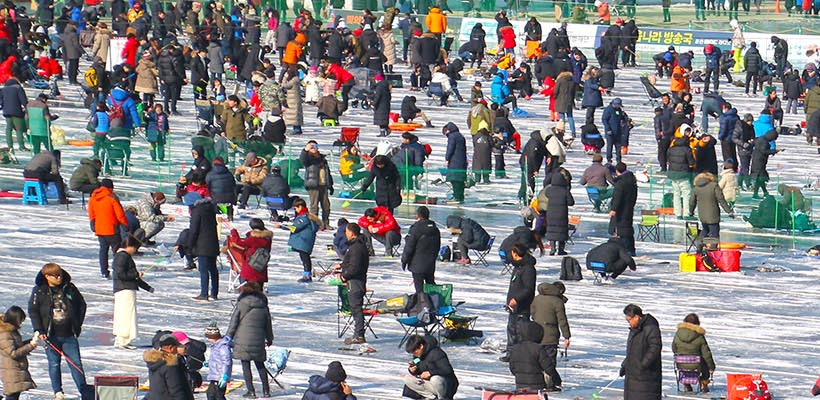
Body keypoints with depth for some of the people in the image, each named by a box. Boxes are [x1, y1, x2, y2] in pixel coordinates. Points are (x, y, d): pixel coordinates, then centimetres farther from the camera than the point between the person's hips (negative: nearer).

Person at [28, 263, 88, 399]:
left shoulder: (69, 288, 2)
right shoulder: (39, 291, -3)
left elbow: (82, 304, 13)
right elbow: (33, 311, 0)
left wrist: (78, 324, 8)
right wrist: (39, 330, -7)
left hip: (69, 334, 1)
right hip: (51, 335, -1)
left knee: (76, 362, 1)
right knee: (54, 364, 5)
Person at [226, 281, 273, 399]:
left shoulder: (241, 305, -6)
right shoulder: (263, 306, 6)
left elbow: (233, 323, -5)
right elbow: (268, 325, 16)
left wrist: (227, 337, 5)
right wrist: (269, 339, 31)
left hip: (242, 340, -4)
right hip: (258, 341, 4)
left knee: (245, 365, 3)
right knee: (260, 365, 16)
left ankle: (251, 391, 0)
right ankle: (266, 390, 18)